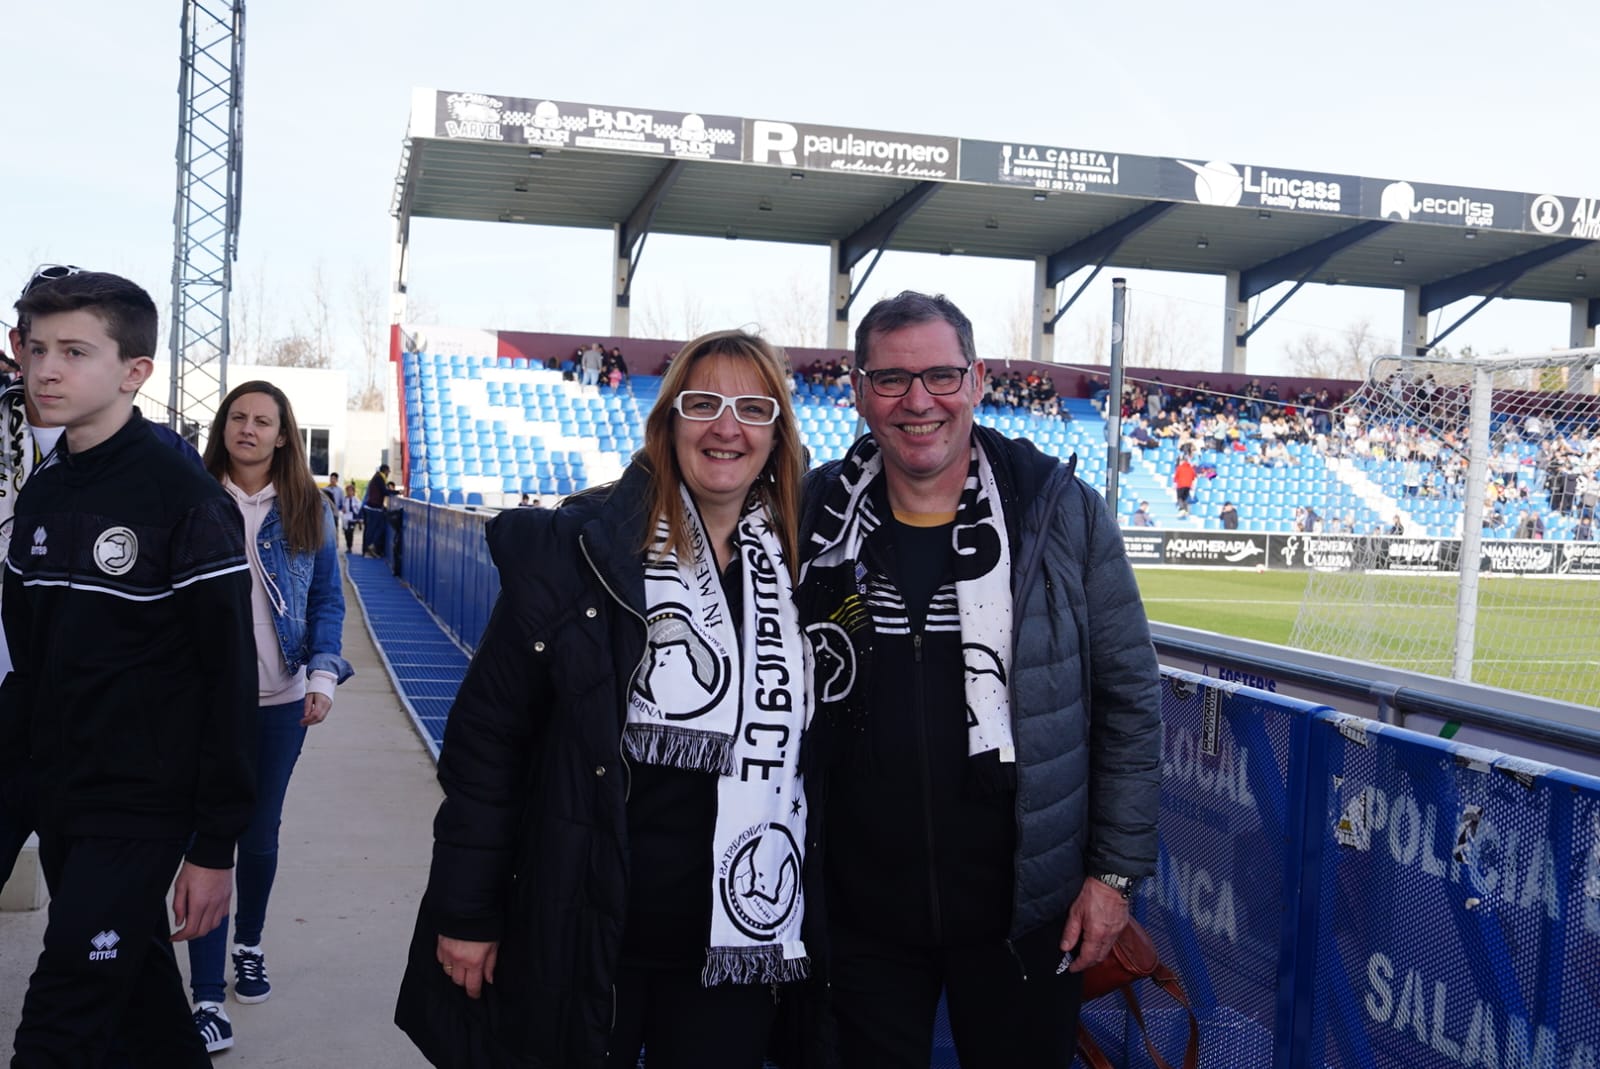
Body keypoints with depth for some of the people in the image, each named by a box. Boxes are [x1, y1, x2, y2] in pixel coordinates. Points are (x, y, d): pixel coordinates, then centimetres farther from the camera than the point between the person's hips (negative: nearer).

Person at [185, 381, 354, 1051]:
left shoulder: (308, 511, 2)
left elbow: (328, 600, 4)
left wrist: (323, 676, -8)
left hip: (280, 701, 2)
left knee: (260, 835, 13)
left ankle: (249, 945, 38)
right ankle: (206, 997, 3)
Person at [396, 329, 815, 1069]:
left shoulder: (799, 565, 2)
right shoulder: (578, 548, -9)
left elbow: (812, 751, 9)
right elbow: (487, 733, -7)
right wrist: (465, 912, -7)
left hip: (734, 947, 3)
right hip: (579, 933, -3)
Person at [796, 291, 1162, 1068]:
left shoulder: (1063, 513, -6)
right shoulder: (814, 518, -2)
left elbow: (1129, 699, -1)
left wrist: (1116, 870, -2)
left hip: (1024, 912, -1)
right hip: (859, 913, 1)